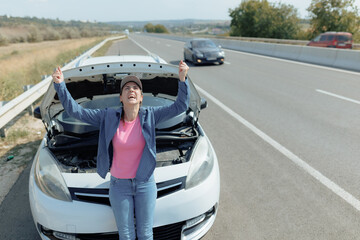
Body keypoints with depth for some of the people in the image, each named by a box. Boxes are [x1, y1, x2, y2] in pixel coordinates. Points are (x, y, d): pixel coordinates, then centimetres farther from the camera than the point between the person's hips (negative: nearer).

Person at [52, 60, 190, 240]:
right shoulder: (108, 117, -9)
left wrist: (182, 79, -26)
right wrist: (60, 84, -15)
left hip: (145, 184, 0)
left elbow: (180, 106, -13)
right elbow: (75, 111, -6)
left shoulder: (149, 115, -10)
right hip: (119, 185, 0)